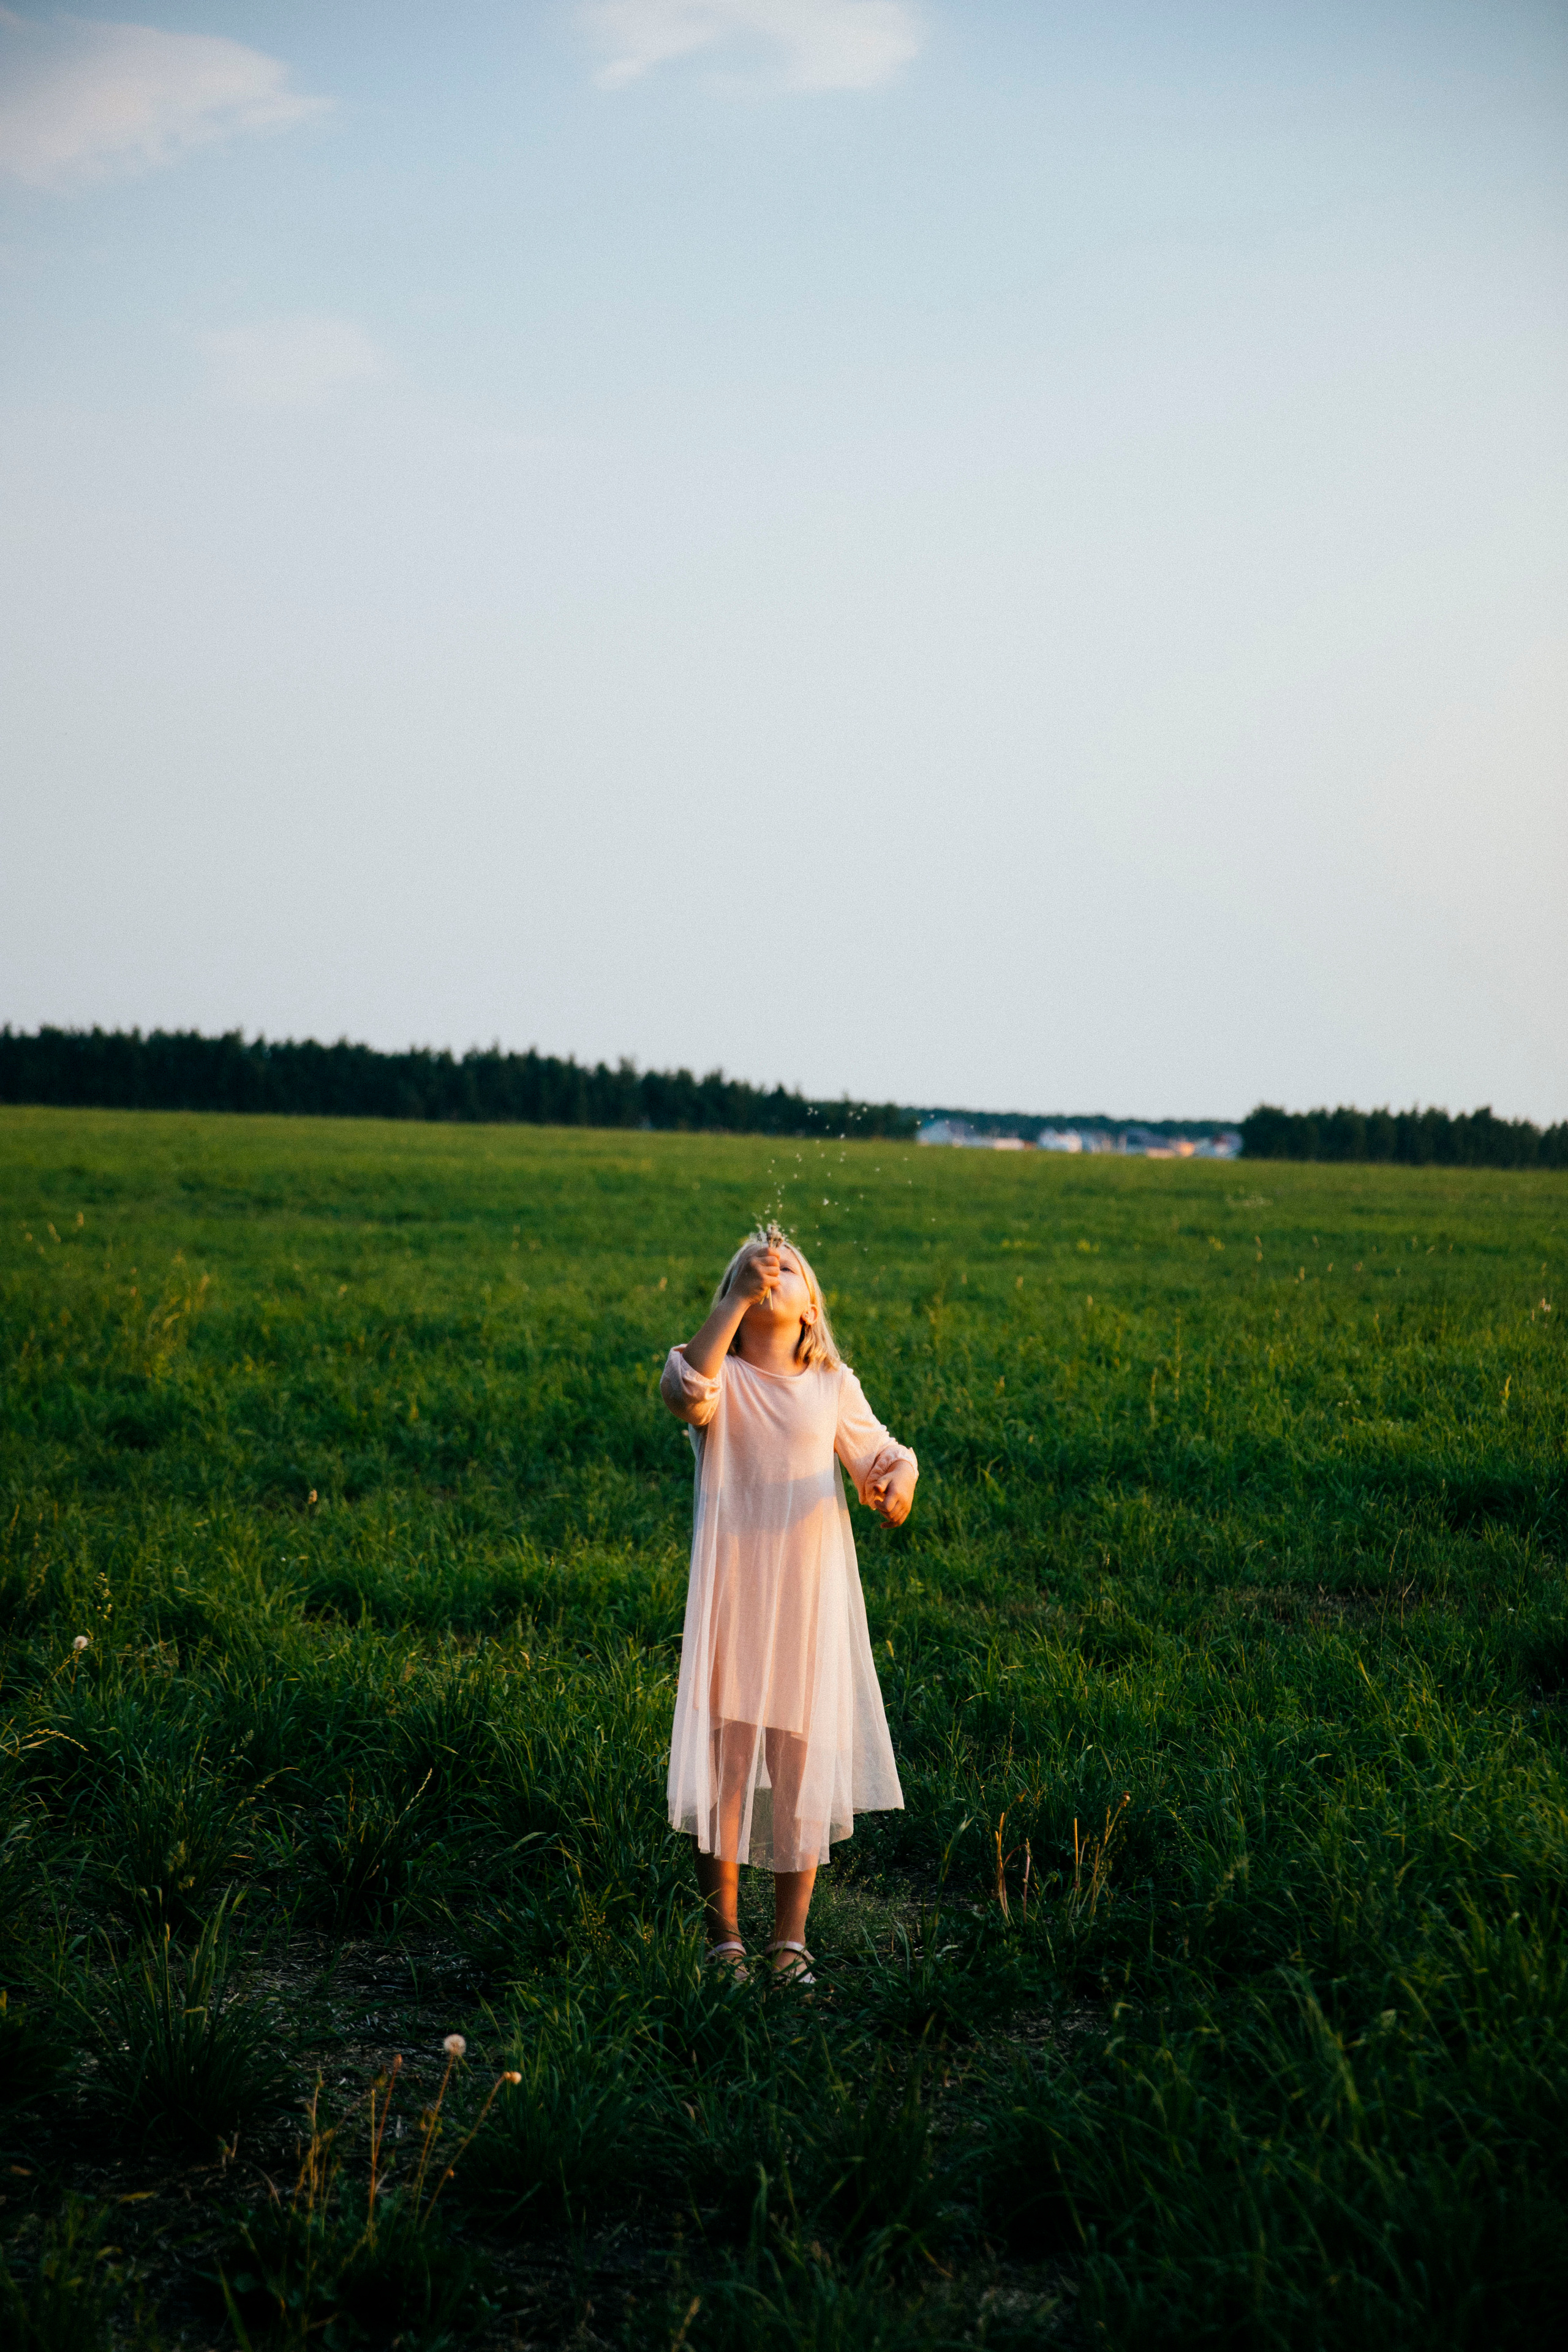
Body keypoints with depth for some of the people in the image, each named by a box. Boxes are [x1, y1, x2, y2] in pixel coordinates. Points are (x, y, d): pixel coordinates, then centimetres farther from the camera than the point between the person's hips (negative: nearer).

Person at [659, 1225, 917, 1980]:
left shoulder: (833, 1386, 8)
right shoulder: (720, 1377, -1)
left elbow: (876, 1452, 17)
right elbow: (688, 1393, -24)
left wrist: (898, 1476, -7)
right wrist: (735, 1298, -26)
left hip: (811, 1599, 2)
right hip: (731, 1598, -2)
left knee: (804, 1761, 5)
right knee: (723, 1753, -1)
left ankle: (791, 1940, 17)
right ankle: (723, 1939, 11)